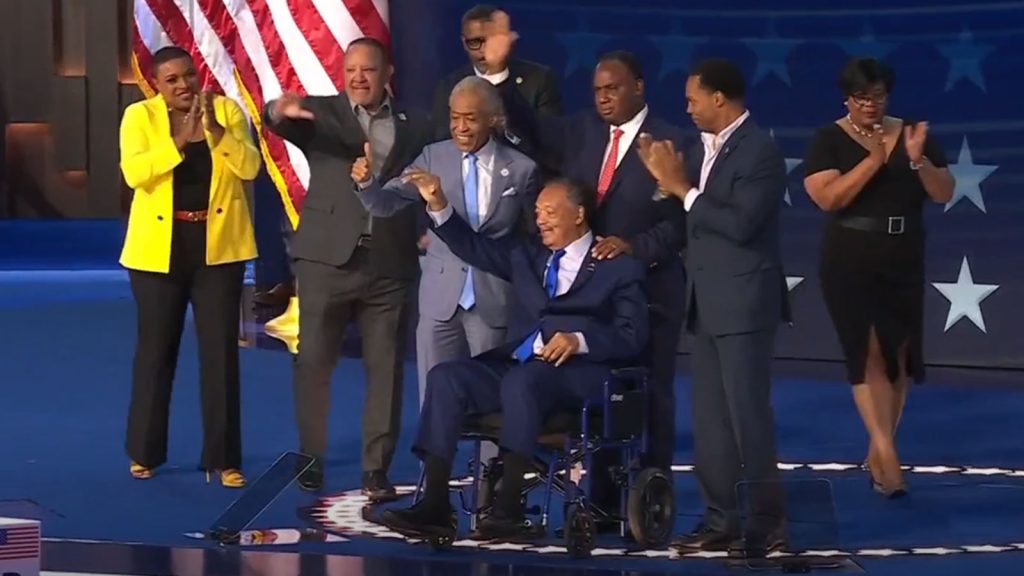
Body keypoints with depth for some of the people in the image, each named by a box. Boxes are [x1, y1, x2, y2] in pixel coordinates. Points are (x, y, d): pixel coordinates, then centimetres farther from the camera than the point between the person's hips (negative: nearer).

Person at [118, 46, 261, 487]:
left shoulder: (227, 109, 1)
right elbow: (134, 172, -17)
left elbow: (250, 167, -9)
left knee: (220, 351, 0)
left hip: (217, 249, 0)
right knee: (155, 349, 10)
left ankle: (223, 457, 4)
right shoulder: (139, 116, -3)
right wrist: (179, 141, -27)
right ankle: (144, 451, 24)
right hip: (159, 250, 0)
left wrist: (216, 129, -22)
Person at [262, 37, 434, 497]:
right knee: (314, 363, 3)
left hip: (389, 264, 1)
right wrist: (281, 111, -40)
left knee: (385, 369, 2)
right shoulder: (321, 113, 4)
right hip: (327, 258, -1)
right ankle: (312, 459, 17)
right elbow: (275, 121, -16)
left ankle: (376, 469, 8)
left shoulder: (415, 127, 11)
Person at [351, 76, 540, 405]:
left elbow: (531, 237, 9)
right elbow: (386, 203, -5)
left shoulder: (521, 169, -1)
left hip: (494, 301, -1)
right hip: (441, 296, 1)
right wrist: (367, 182, -26)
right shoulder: (434, 157, 1)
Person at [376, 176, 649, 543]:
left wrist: (580, 340, -20)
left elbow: (632, 337, -3)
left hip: (576, 373, -6)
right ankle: (434, 505, -29)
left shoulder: (619, 267, 7)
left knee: (521, 381, -37)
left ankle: (509, 509, -42)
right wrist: (438, 206, 8)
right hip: (515, 364, 6)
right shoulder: (527, 255, 25)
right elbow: (474, 247, 24)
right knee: (446, 377, -20)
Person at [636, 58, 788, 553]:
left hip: (743, 302, -9)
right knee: (710, 417, 11)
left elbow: (739, 223, -23)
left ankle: (764, 523, -2)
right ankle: (721, 518, 16)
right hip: (706, 303, 9)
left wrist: (684, 191, -17)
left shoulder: (759, 151, -14)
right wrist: (667, 180, 0)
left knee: (748, 414, -6)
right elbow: (694, 219, 11)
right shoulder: (706, 148, 12)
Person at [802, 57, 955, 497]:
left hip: (905, 261, 4)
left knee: (899, 355, 8)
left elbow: (944, 194, 0)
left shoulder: (912, 135, 5)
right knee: (868, 353, -11)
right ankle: (887, 453, -17)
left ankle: (878, 451, 21)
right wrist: (874, 159, -23)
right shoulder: (829, 141, -4)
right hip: (849, 262, -4)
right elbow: (827, 197, -17)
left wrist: (917, 160, -18)